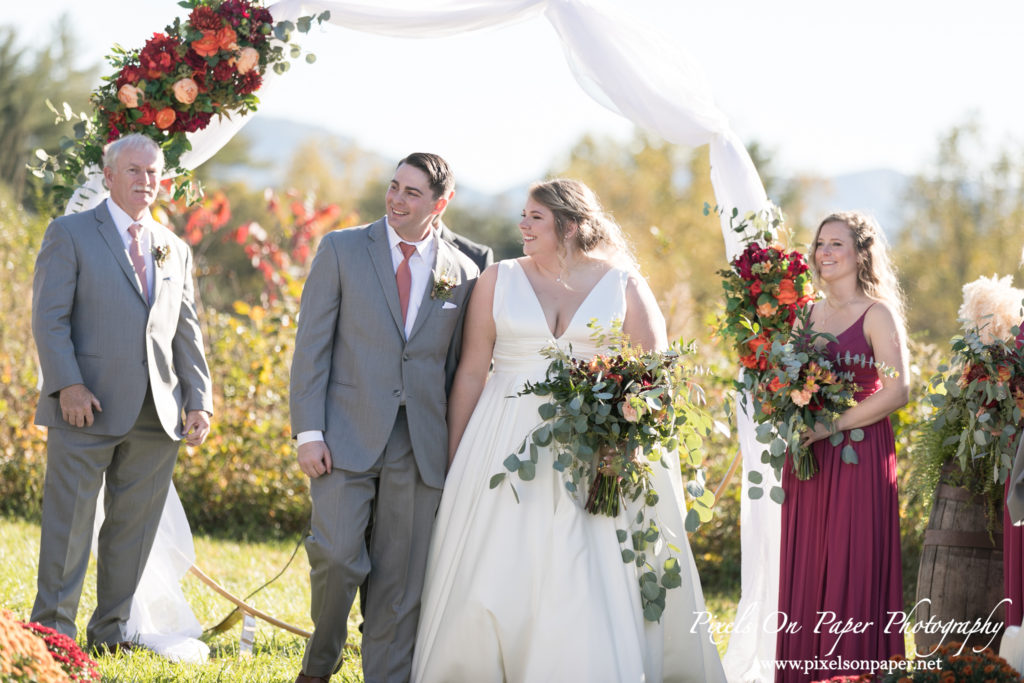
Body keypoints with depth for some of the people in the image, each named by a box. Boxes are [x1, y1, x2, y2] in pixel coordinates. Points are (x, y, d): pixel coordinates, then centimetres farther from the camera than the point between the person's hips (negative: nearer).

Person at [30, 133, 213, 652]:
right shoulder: (70, 234, 3)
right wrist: (67, 385, -16)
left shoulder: (176, 251, 18)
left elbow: (187, 334, 17)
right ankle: (52, 630, 6)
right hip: (87, 410, -5)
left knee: (134, 526, 7)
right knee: (69, 524, -2)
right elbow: (50, 317, -5)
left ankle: (111, 631, 16)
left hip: (156, 415, 5)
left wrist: (199, 400, 6)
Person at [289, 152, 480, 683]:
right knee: (336, 557, -13)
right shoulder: (342, 250, 3)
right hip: (347, 438, -2)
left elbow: (460, 368, 12)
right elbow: (312, 345, 0)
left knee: (401, 579, 3)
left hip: (422, 447, 2)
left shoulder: (463, 274, 8)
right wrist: (308, 432, -8)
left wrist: (460, 452, 7)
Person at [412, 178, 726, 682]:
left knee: (595, 580, -7)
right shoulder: (499, 280, 7)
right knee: (498, 576, 0)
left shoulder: (624, 286, 4)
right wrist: (454, 456, 3)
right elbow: (471, 372, 6)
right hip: (508, 446, 1)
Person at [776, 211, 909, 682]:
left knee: (853, 571, -4)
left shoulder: (877, 315, -5)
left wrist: (831, 425, -17)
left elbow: (896, 391, -14)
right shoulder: (809, 314, 13)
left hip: (858, 453, -6)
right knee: (806, 570, 4)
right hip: (808, 457, 6)